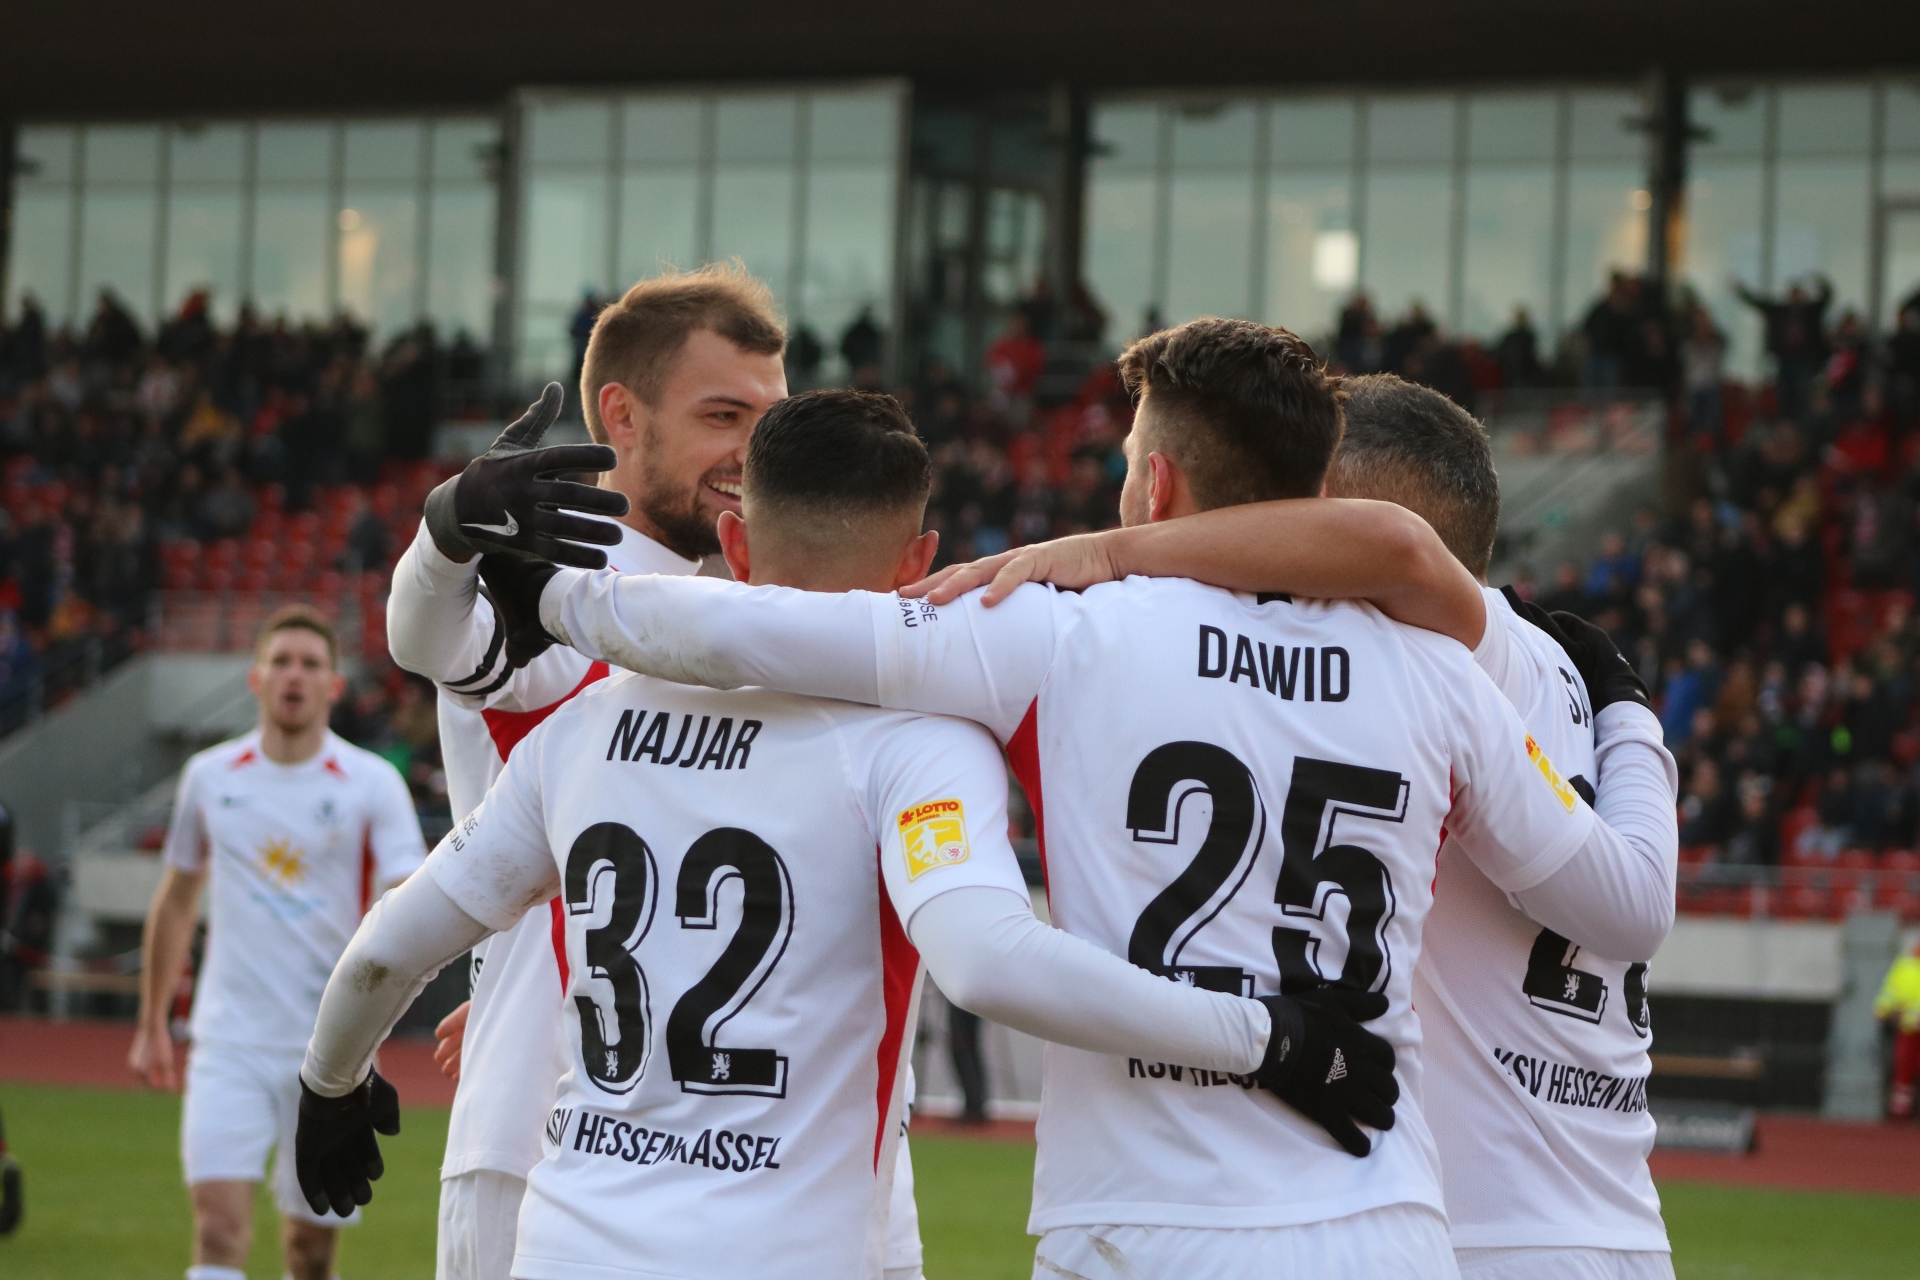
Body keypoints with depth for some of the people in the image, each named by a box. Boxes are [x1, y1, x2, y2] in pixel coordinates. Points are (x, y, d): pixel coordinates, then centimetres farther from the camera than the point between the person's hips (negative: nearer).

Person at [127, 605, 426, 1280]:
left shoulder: (373, 784, -2)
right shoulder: (210, 777, 6)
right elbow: (177, 899, 19)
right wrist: (151, 1024, 21)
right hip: (230, 1041, 1)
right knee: (219, 1224, -16)